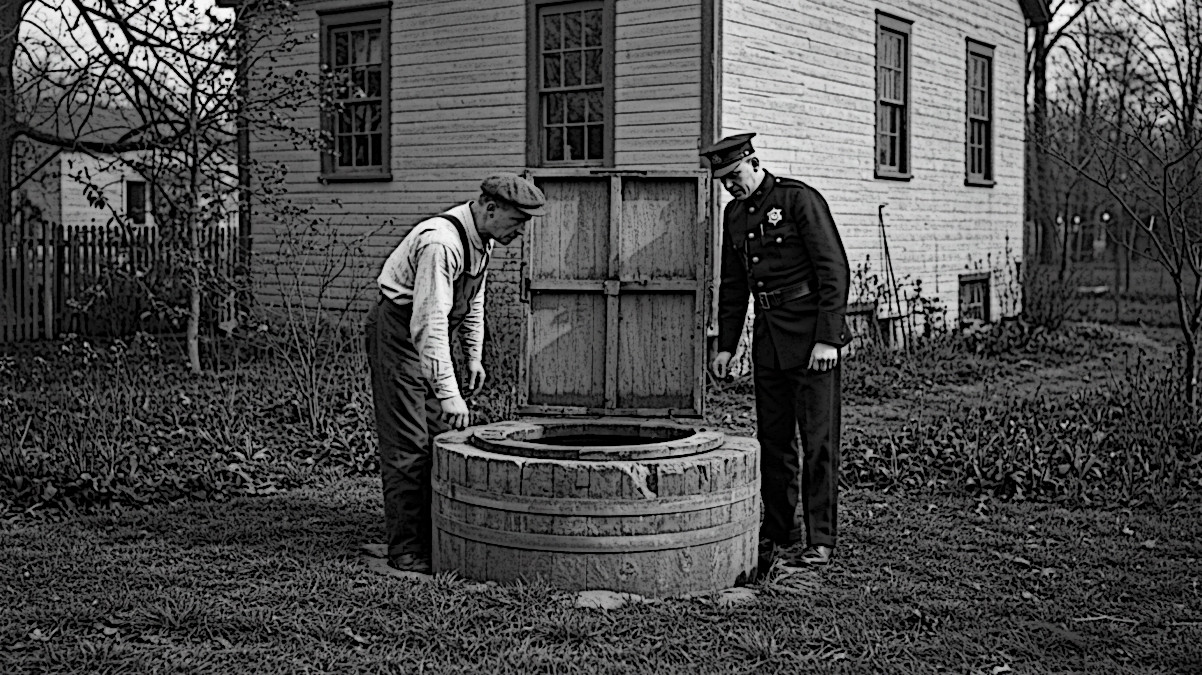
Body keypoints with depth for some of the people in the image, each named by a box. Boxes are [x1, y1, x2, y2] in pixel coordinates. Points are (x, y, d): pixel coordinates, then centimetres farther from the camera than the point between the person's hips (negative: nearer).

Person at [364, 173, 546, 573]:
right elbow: (428, 323, -36)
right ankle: (405, 550, -1)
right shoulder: (441, 243, -30)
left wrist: (474, 355, 14)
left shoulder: (482, 239, 0)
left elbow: (473, 299, 17)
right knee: (407, 447, -8)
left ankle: (435, 538, 21)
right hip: (397, 333, -9)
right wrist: (449, 392, -39)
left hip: (430, 336, 9)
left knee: (441, 435, 12)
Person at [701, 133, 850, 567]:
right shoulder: (734, 214, 12)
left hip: (811, 334, -7)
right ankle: (777, 531, 20)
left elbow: (834, 270, -14)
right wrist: (726, 345, 13)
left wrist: (828, 339, -18)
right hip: (768, 335, 7)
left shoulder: (800, 199, -10)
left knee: (818, 441, -4)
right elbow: (733, 285, 19)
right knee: (772, 439, 10)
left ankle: (821, 539, 1)